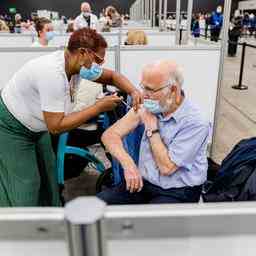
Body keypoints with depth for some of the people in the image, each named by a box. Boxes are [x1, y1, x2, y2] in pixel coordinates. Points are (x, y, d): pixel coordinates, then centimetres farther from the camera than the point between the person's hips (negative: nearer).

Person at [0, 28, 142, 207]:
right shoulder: (53, 73, -37)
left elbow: (112, 76, 1)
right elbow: (56, 126, -33)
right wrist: (99, 107, -30)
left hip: (36, 127, 8)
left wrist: (134, 92, -19)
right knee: (26, 186, -5)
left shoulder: (77, 63, -12)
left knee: (48, 175, 14)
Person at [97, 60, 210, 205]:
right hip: (142, 183, 5)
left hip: (178, 193, -4)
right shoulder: (147, 107, -2)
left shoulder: (196, 123, -18)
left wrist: (151, 128, -15)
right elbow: (110, 135, -5)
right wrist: (128, 164, -22)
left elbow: (167, 167, -19)